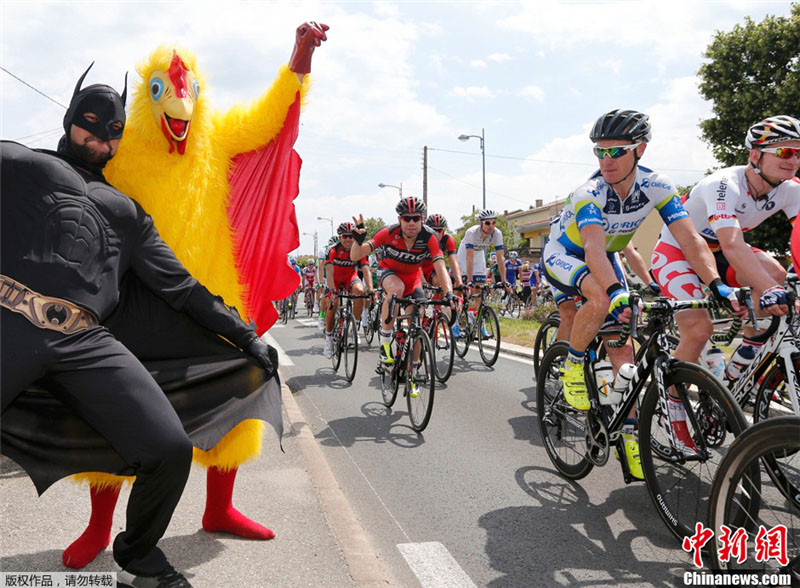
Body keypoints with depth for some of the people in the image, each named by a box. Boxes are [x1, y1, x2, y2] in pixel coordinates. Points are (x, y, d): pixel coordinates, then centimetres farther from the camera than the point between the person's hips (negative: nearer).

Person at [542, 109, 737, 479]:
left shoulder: (657, 187, -18)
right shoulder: (589, 194, -32)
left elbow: (690, 239, -25)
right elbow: (594, 248, -47)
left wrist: (717, 284, -41)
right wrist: (617, 292, -64)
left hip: (606, 260, 4)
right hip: (563, 258, -4)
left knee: (622, 352, -4)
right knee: (602, 300, -38)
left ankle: (630, 435, 8)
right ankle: (572, 366, -12)